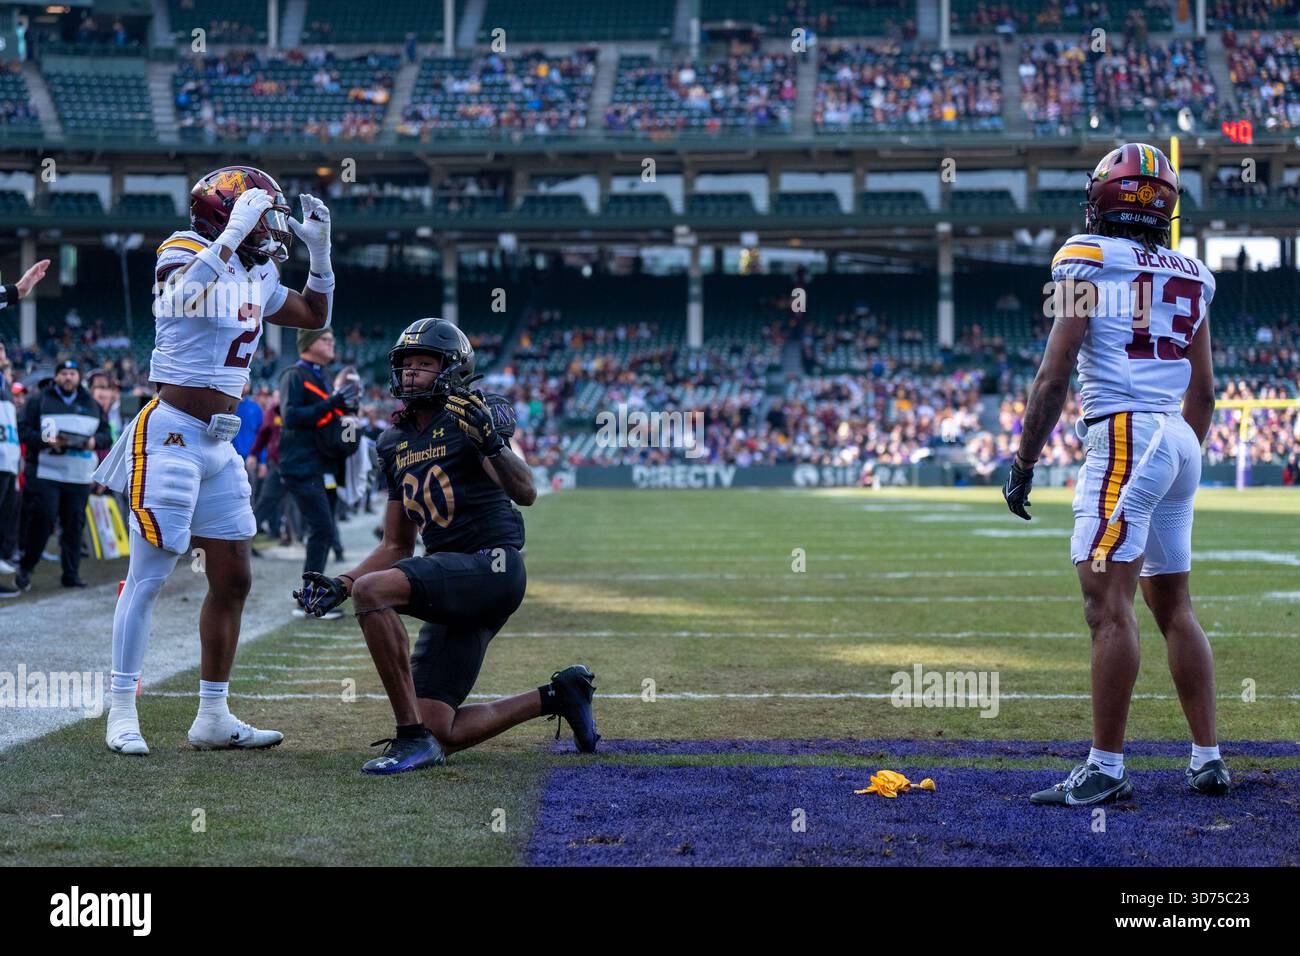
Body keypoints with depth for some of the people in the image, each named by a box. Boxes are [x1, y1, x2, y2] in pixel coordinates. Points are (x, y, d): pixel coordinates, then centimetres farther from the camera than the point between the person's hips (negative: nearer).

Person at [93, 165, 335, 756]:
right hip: (172, 435, -8)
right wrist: (235, 233, -32)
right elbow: (182, 294, -34)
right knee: (148, 575, -6)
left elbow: (315, 316, 26)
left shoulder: (256, 275, 12)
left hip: (218, 444, 9)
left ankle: (213, 717, 16)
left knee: (233, 579, 9)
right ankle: (122, 713, -1)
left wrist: (319, 248, 14)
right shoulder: (184, 253, -10)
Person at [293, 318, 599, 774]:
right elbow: (396, 547, 20)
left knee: (372, 591, -31)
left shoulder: (473, 416, -5)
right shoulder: (394, 444, 16)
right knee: (439, 735, 3)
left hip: (491, 564, -8)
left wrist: (491, 442, -36)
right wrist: (338, 586, 7)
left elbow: (525, 493, -20)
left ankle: (412, 737, -25)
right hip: (452, 581, 8)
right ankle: (557, 696, 24)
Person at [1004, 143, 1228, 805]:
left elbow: (1054, 375, -8)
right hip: (1180, 441, 8)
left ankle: (1105, 769, -11)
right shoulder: (1190, 276, 16)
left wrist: (1023, 464, -2)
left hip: (1125, 434, -8)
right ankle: (1208, 759, 16)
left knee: (1107, 602, -9)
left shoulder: (1087, 259, -4)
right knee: (1172, 604, 15)